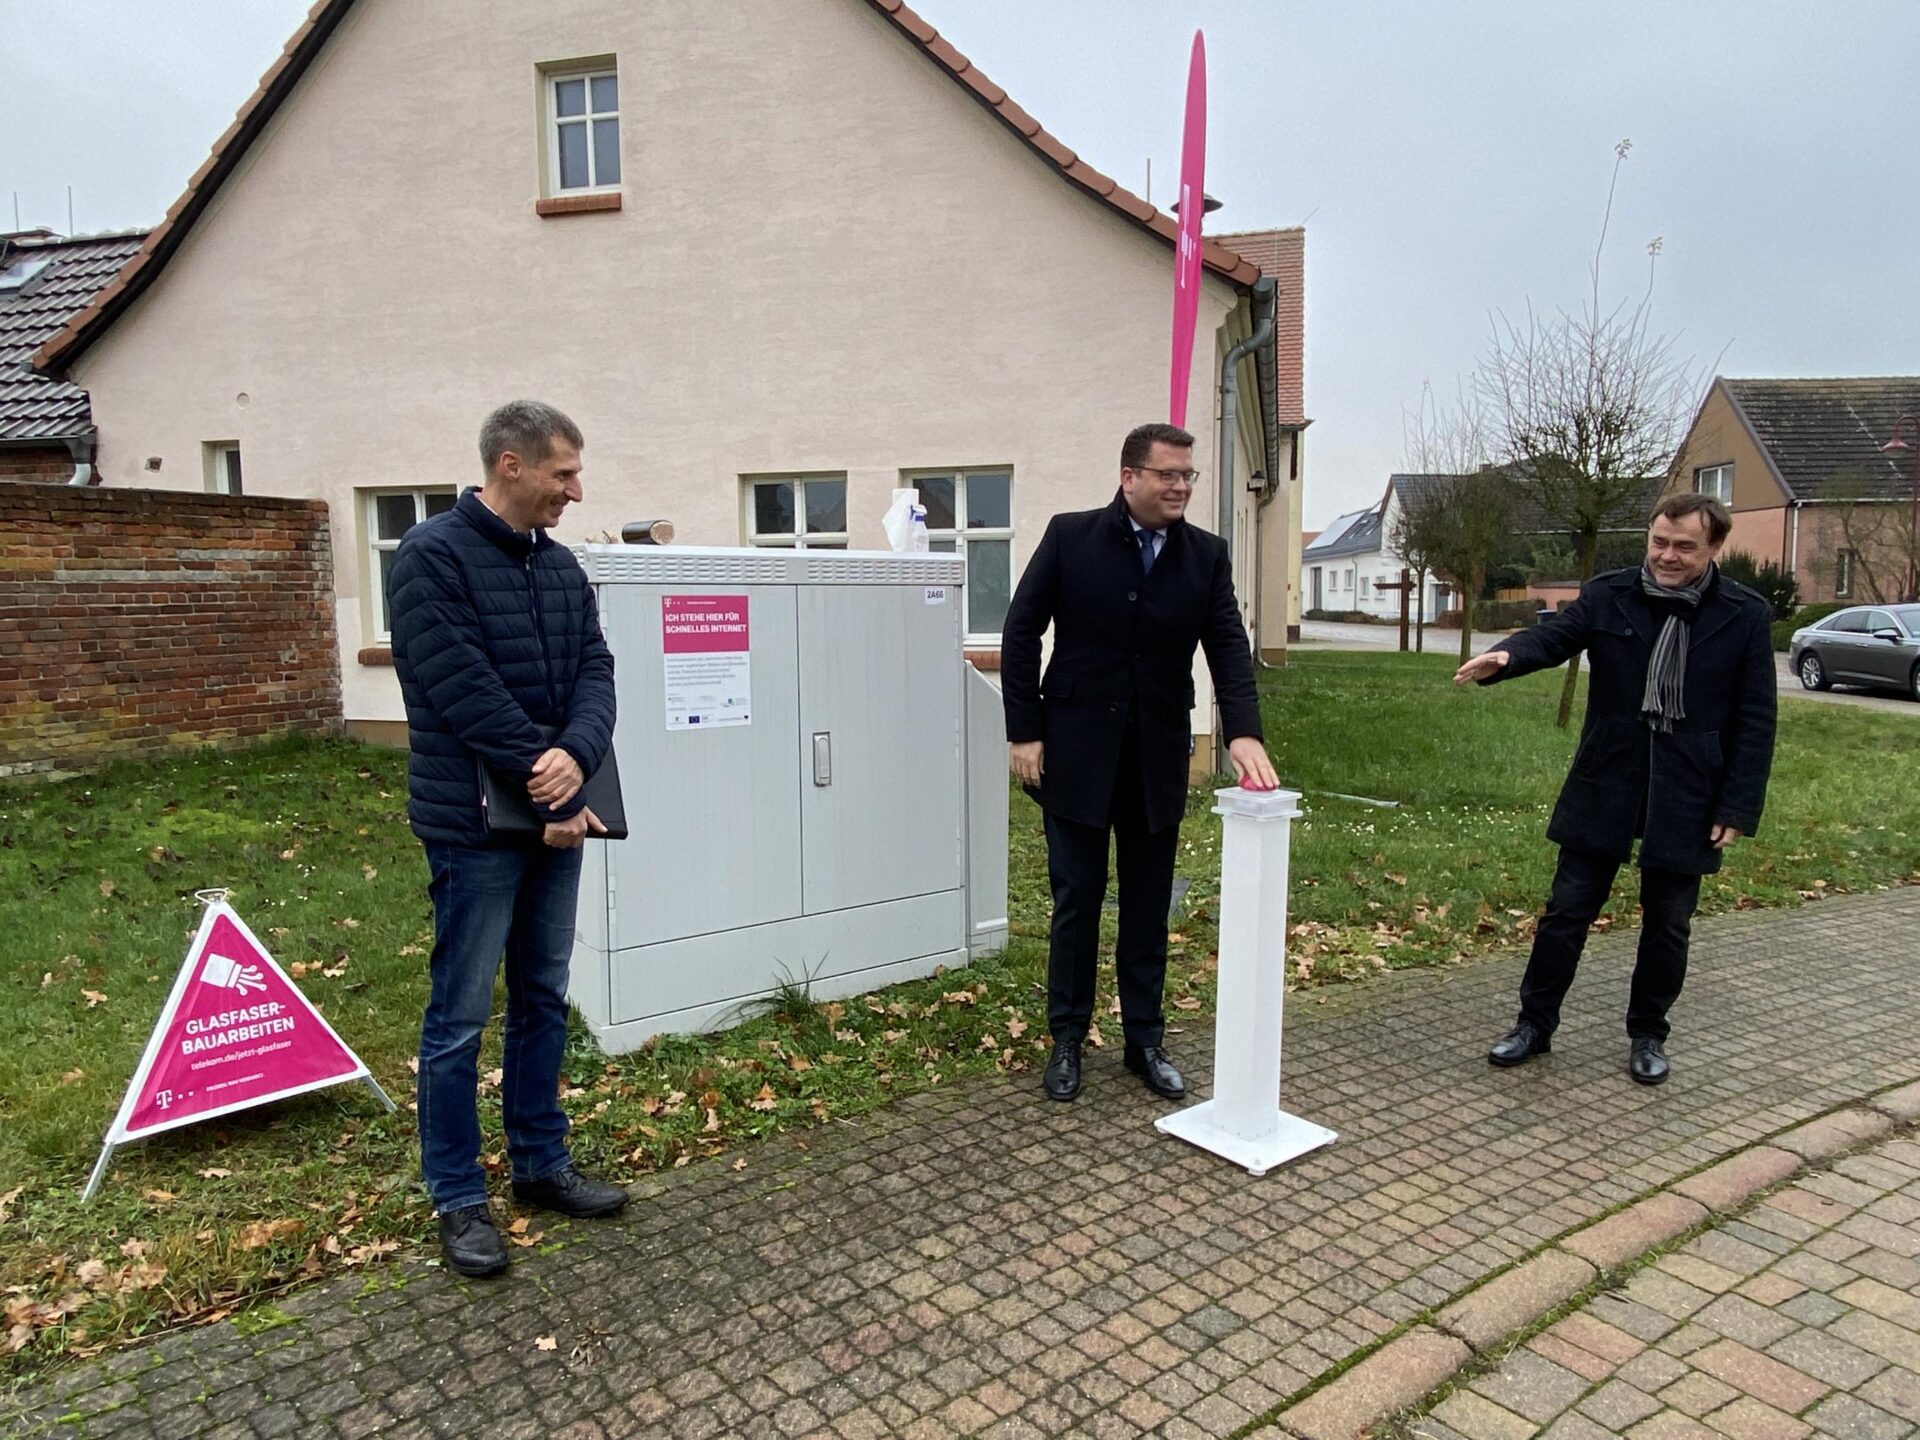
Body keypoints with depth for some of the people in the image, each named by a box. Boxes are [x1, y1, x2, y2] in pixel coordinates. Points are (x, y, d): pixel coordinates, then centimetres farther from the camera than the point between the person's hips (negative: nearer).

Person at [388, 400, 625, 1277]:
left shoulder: (562, 566, 10)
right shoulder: (432, 556, -12)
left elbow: (595, 672, 1)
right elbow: (465, 695, -19)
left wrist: (576, 756, -19)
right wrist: (549, 791, -17)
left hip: (556, 817, 7)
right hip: (476, 826, -7)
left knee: (543, 1000, 16)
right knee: (461, 1017, 4)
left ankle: (541, 1164, 30)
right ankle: (458, 1198, 18)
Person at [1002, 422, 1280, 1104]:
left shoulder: (1206, 554, 2)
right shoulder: (1071, 536, -6)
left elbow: (1229, 646, -5)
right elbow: (1021, 632, -4)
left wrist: (1243, 731, -20)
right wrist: (1023, 732, -8)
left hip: (1159, 758, 3)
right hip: (1077, 752, -2)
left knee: (1148, 906, 12)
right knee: (1076, 900, 7)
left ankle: (1145, 1041, 26)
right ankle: (1068, 1040, 23)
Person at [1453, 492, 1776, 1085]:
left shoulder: (1745, 615, -3)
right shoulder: (1608, 596, -1)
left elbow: (1755, 721, -2)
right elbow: (1555, 635, -16)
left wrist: (1738, 809, -7)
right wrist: (1505, 655, -40)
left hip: (1686, 798, 0)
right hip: (1605, 787, 1)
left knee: (1667, 925, 13)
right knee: (1567, 910, 6)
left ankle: (1647, 1036, 31)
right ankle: (1534, 1025, 20)